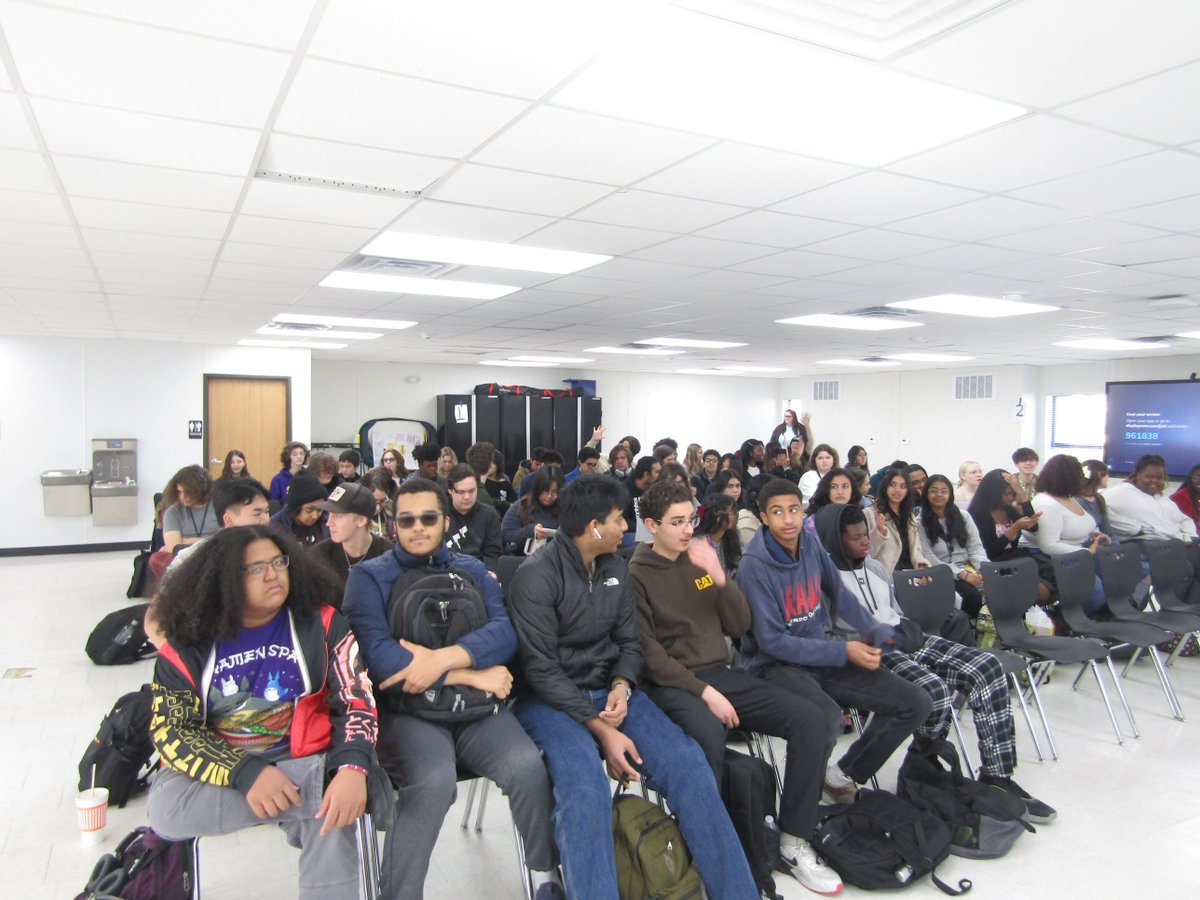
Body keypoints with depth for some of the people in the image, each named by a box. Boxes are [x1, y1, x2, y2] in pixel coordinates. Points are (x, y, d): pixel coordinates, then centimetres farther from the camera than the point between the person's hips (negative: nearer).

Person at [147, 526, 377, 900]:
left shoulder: (321, 623, -3)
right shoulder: (188, 642, -1)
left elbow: (355, 700, -9)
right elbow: (169, 729, -7)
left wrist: (352, 767, -30)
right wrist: (245, 773, -24)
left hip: (303, 764, -2)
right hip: (219, 770, 3)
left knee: (333, 813, -34)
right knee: (164, 810, -30)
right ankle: (311, 798, -18)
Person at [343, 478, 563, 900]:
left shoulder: (472, 570, 12)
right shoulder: (368, 576, 1)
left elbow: (505, 632, -5)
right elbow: (379, 658, -14)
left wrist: (442, 659, -22)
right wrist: (473, 675, -15)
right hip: (406, 712, -3)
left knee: (527, 766, -22)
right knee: (433, 780, -32)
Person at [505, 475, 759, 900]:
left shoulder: (616, 568, 7)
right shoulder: (536, 576, -14)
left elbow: (629, 642, 11)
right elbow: (541, 670, -17)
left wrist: (621, 688, -11)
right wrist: (600, 728, -22)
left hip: (608, 691, 5)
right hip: (551, 700, -5)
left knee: (686, 762, -16)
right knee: (585, 787, -34)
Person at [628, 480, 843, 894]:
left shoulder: (701, 559, 11)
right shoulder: (636, 573, -6)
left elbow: (740, 627, 6)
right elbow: (647, 651, -12)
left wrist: (720, 579, -10)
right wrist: (702, 691, -20)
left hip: (721, 673, 6)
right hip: (670, 684, -6)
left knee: (809, 718, -11)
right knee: (710, 731, -38)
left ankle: (794, 840, 0)